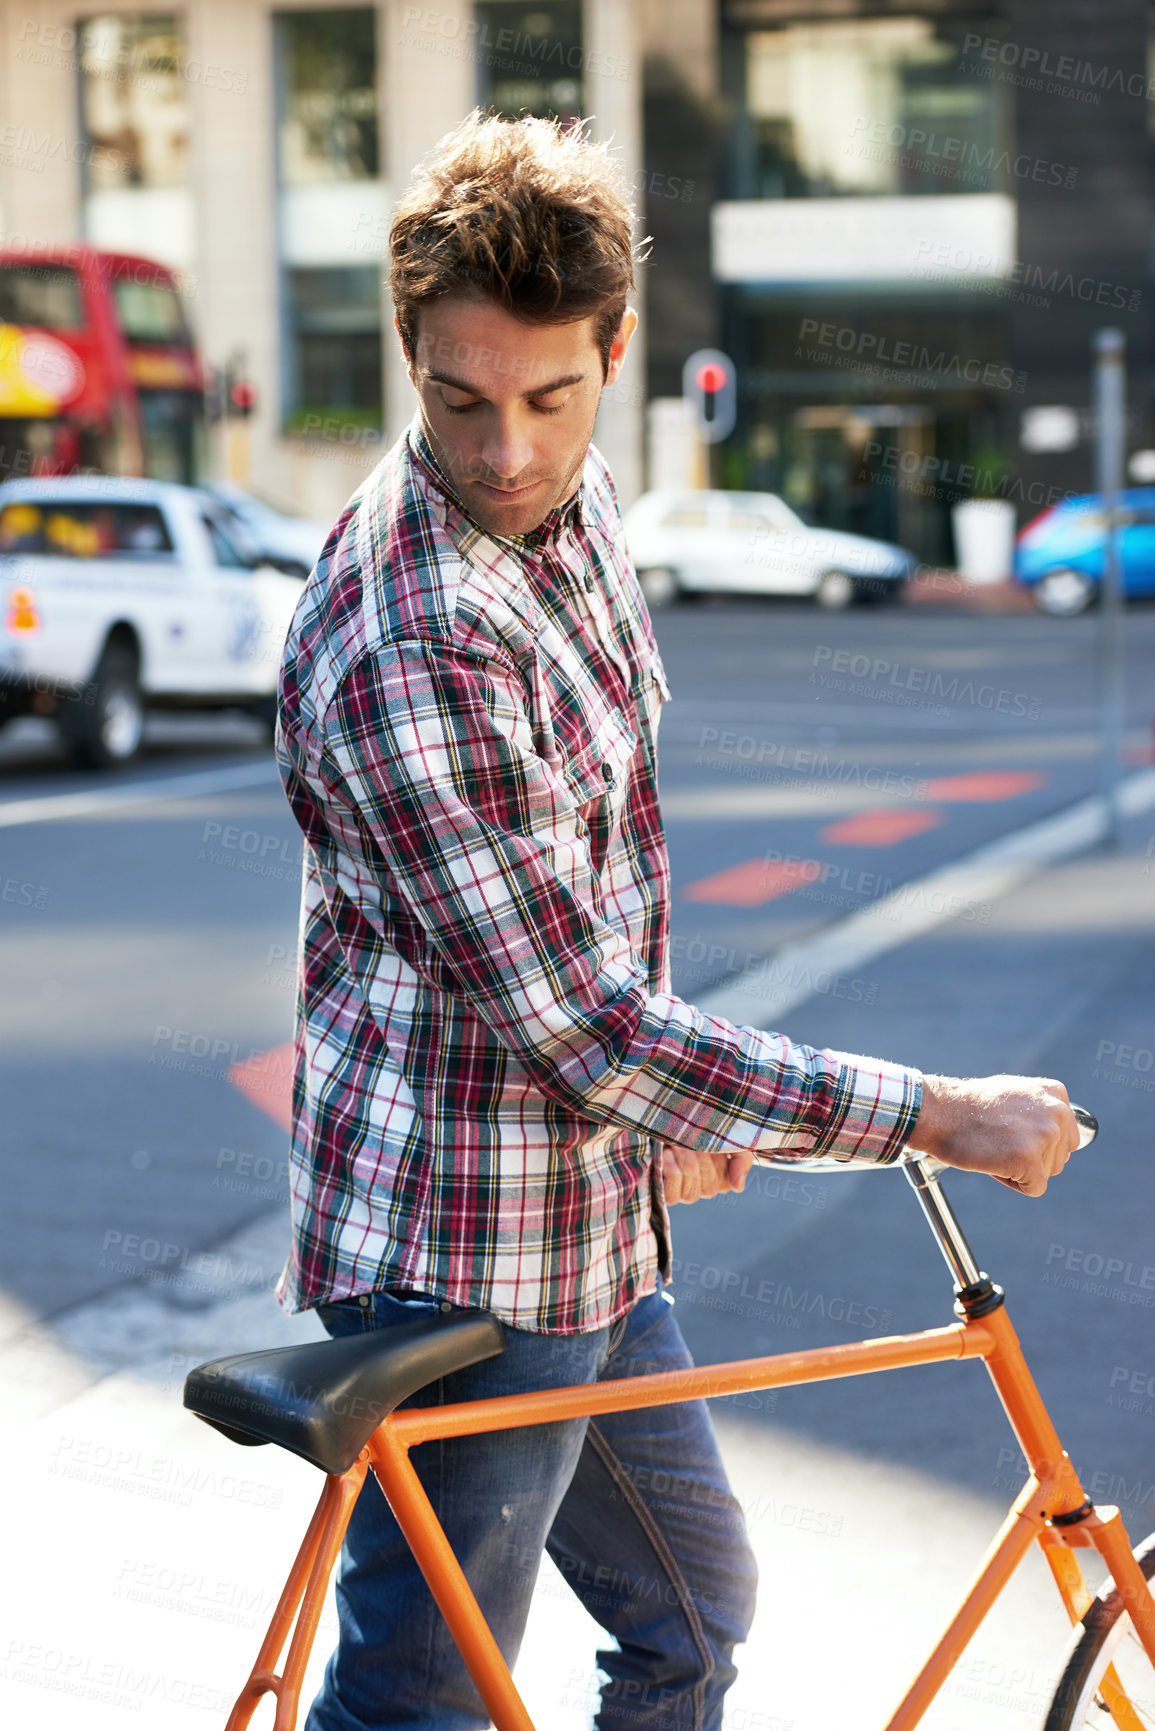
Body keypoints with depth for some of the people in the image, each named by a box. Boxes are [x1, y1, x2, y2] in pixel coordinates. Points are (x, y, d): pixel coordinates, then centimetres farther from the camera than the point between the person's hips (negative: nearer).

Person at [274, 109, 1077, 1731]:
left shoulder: (572, 498, 2)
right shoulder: (408, 650, -28)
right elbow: (581, 1030, -26)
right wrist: (934, 1113, -21)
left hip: (593, 1233, 9)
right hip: (459, 1263, -9)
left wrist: (673, 1098, 19)